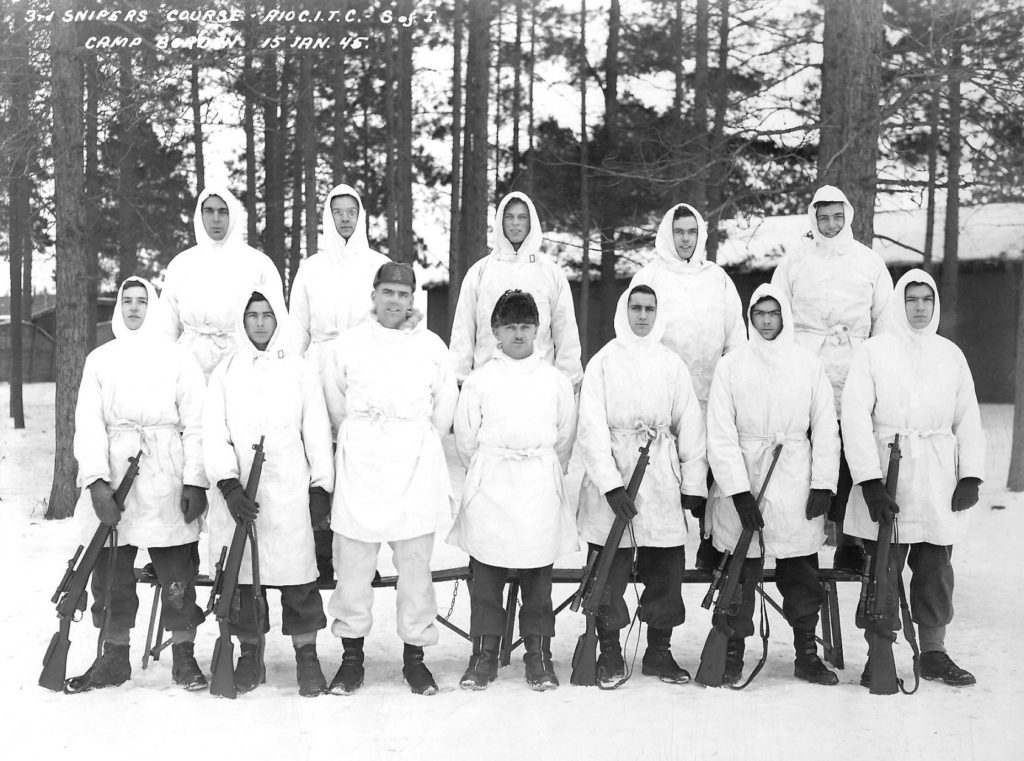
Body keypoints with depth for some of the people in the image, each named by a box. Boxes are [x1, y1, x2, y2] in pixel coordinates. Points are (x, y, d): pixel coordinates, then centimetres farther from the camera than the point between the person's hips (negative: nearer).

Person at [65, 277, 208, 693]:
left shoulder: (178, 358, 6)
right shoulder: (100, 359, 11)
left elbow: (195, 424, 3)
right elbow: (88, 423, 3)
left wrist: (195, 481, -7)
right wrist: (97, 481, -10)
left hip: (166, 481, -2)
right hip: (112, 479, 2)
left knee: (177, 573, 0)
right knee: (110, 573, 6)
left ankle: (184, 658, 11)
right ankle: (114, 658, 17)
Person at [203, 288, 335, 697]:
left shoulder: (300, 370, 8)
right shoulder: (226, 371, 9)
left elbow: (317, 432, 8)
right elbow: (213, 433, 2)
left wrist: (321, 487, 3)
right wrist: (229, 485, -10)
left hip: (290, 491, -1)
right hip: (238, 493, 1)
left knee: (297, 573, -3)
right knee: (241, 575, 5)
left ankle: (306, 656, 7)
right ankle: (248, 655, 17)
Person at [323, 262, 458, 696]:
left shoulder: (432, 347, 9)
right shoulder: (347, 345, 8)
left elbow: (445, 408, 13)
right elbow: (335, 405, 12)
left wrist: (418, 449, 10)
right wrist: (357, 445, 12)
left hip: (415, 467, 1)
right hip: (360, 468, 0)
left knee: (416, 563, 3)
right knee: (353, 564, 0)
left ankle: (414, 656, 12)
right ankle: (351, 657, 11)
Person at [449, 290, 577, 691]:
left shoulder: (556, 381, 7)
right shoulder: (479, 381, 4)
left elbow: (565, 439, 12)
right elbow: (465, 440, 6)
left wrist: (543, 475, 10)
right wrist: (488, 475, 8)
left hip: (540, 490, 1)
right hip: (489, 492, 0)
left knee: (538, 574, 3)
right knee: (486, 573, 2)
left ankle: (538, 653, 13)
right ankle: (485, 653, 12)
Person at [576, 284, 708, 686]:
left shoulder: (672, 364, 10)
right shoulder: (603, 362, 2)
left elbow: (690, 426, 9)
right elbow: (591, 428, -5)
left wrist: (694, 483, 3)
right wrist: (611, 485, -13)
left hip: (662, 482, 2)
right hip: (612, 477, -2)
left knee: (666, 568, 4)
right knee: (610, 570, 1)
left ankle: (659, 651, 18)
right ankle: (609, 653, 14)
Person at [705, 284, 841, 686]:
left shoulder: (809, 365, 7)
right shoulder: (731, 366, 1)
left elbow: (825, 429, 7)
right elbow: (721, 436, -4)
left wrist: (823, 484, -2)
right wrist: (740, 492, -11)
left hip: (796, 488, 1)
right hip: (743, 486, -1)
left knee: (802, 575, 6)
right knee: (740, 574, 3)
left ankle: (807, 655, 17)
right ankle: (732, 655, 13)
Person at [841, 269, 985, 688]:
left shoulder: (950, 354, 12)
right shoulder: (873, 351, -1)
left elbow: (968, 418, 13)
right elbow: (855, 417, -8)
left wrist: (971, 475, 3)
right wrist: (870, 481, -15)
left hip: (938, 481, 4)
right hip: (887, 478, -3)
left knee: (936, 569, 9)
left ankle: (934, 653, 19)